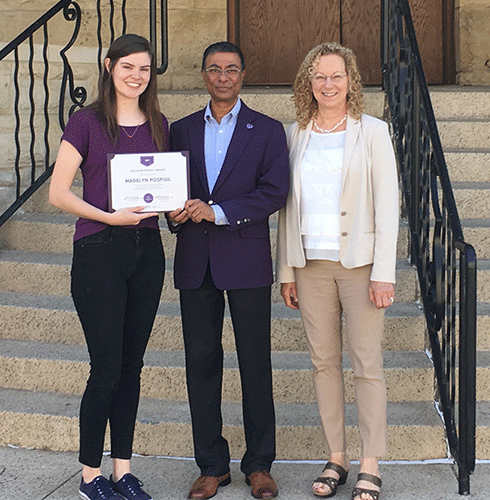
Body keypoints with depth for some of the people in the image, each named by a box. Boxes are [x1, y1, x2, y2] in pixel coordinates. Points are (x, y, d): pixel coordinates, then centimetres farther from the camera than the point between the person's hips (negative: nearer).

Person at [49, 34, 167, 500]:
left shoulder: (158, 125, 10)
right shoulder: (87, 122, -4)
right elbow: (58, 192, -8)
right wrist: (109, 216, -20)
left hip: (146, 249, 5)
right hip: (98, 251, -5)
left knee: (131, 365, 10)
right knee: (107, 366, -5)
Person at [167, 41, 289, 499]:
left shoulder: (267, 131, 4)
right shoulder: (181, 131, 13)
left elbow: (274, 192, -7)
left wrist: (218, 211, -16)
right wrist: (175, 212, -9)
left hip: (246, 260, -3)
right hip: (195, 262, 3)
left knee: (255, 364, 2)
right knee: (201, 362, 5)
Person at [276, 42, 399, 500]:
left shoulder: (372, 132, 0)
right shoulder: (294, 135, 9)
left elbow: (387, 204, -4)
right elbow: (287, 205, 12)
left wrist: (383, 272, -10)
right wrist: (286, 270, 8)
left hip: (358, 261, -3)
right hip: (311, 263, 3)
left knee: (366, 364, -3)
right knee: (323, 362, 6)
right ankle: (336, 458, 15)